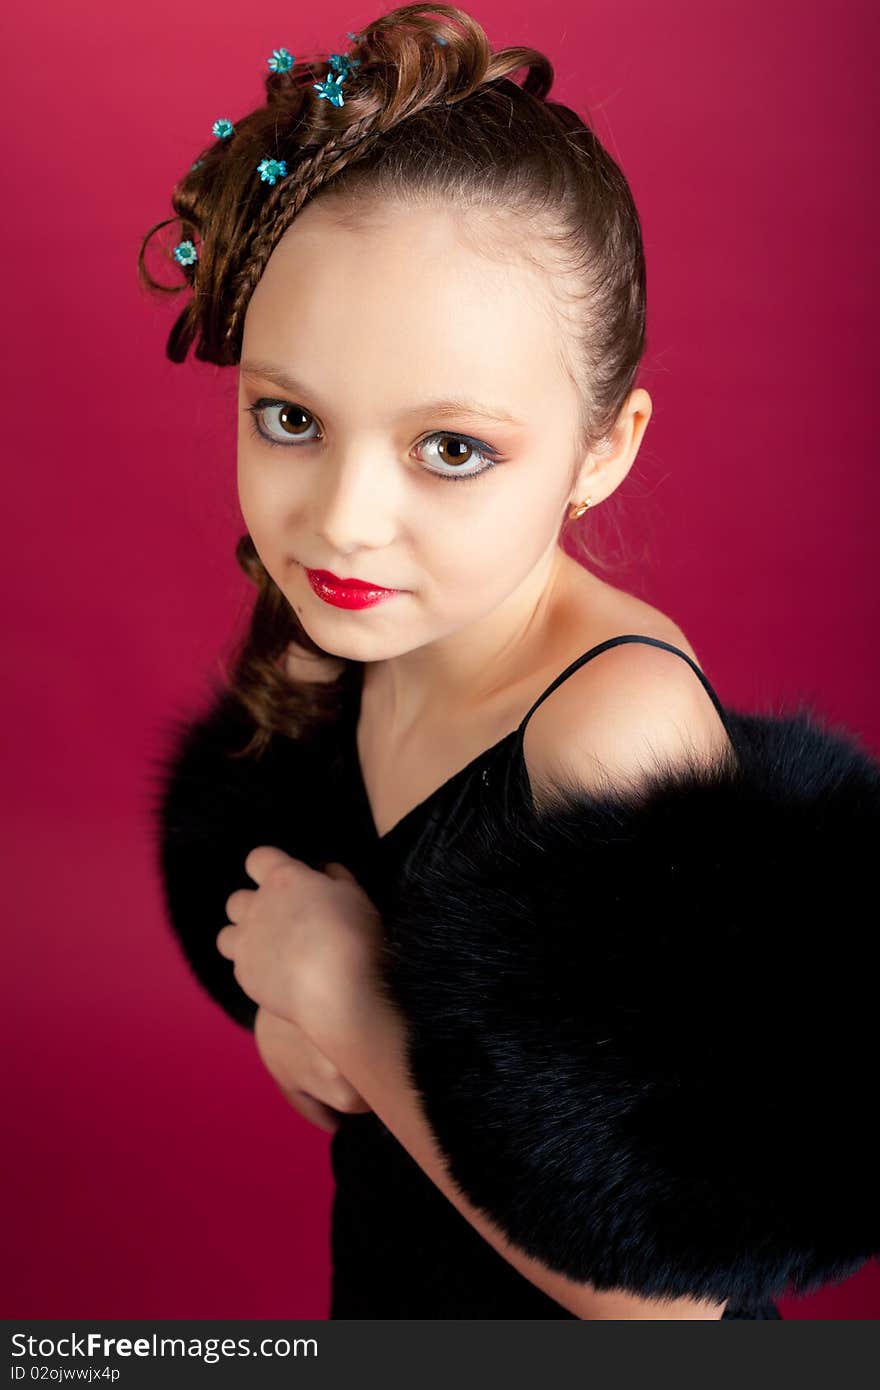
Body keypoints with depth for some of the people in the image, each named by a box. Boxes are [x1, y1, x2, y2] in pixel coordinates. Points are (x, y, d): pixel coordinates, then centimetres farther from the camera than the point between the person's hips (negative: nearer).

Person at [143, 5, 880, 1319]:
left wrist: (350, 1004, -25)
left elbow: (666, 1283, -30)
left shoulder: (623, 719, -31)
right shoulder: (362, 637, -11)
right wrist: (287, 1011, -14)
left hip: (568, 1333, -5)